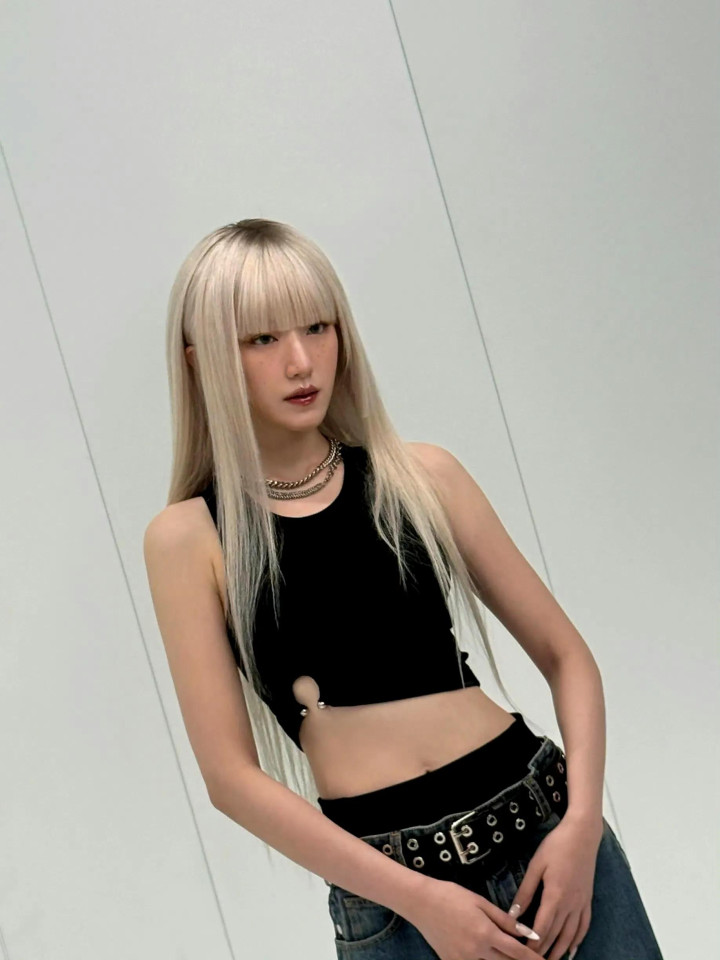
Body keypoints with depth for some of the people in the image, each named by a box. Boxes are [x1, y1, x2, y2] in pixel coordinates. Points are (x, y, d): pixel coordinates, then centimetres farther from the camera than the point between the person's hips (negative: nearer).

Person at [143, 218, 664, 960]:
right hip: (383, 882, -1)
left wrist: (582, 822, -8)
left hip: (541, 822, 2)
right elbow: (230, 774, -5)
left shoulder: (421, 475, 2)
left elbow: (565, 655, 6)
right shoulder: (189, 537, -2)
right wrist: (415, 898, -11)